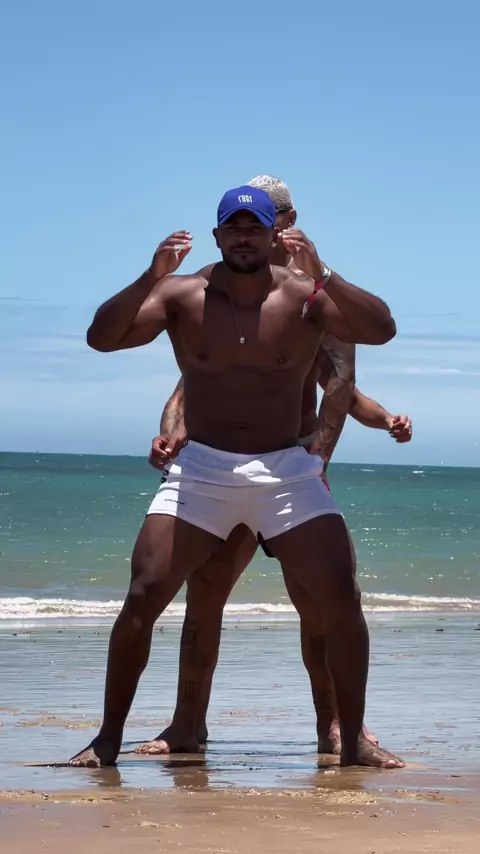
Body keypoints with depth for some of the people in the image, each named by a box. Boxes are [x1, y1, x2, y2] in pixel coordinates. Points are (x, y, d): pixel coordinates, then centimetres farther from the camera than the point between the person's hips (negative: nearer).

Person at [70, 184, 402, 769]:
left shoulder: (303, 297, -3)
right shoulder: (183, 296, -1)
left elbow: (381, 330, -16)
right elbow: (101, 337, -10)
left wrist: (323, 278, -29)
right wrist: (150, 280, -25)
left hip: (285, 471, 0)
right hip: (201, 470, 0)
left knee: (340, 601, -10)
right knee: (143, 596, -10)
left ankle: (353, 741, 4)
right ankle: (108, 738, 2)